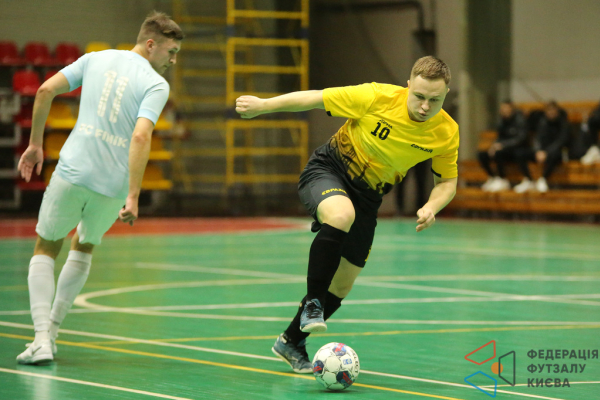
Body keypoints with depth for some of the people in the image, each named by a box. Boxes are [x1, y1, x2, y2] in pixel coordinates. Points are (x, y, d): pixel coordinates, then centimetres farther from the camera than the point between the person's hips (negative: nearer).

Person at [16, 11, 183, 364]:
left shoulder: (97, 59, 9)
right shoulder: (156, 85, -4)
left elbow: (46, 90, 5)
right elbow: (140, 137, -19)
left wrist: (36, 143, 16)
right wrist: (133, 197, -21)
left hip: (72, 173, 1)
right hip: (113, 185, -1)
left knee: (46, 251, 15)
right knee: (84, 249, 26)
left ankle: (43, 338, -2)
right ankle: (51, 332, 23)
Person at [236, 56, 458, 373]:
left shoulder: (447, 132, -13)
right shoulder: (378, 97, -24)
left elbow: (447, 182, 2)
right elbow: (314, 99, -13)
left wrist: (431, 208, -20)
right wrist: (262, 105, -7)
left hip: (368, 197, 4)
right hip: (328, 170, -4)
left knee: (341, 286, 6)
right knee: (342, 214, -40)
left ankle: (291, 341, 31)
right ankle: (312, 302, -26)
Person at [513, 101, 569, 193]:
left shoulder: (563, 122, -7)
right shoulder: (543, 121, 4)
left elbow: (561, 140, -16)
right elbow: (538, 137, 0)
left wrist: (546, 152, -27)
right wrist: (538, 151, -22)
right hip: (542, 150, 4)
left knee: (553, 154, -42)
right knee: (520, 154, -18)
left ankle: (542, 179, -23)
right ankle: (528, 181, -12)